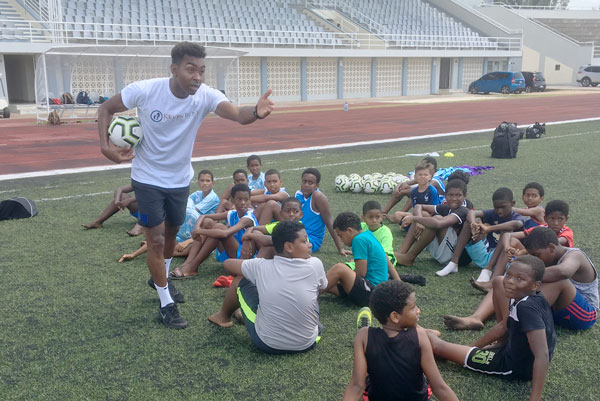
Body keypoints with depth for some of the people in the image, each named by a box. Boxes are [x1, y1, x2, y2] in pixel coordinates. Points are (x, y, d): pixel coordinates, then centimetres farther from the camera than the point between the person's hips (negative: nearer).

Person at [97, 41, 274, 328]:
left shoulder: (205, 96, -20)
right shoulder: (145, 90, -23)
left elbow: (236, 114, -40)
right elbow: (106, 109, -8)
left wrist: (255, 112, -63)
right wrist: (105, 146, -22)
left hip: (179, 179, 3)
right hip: (147, 178, -3)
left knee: (171, 234, 21)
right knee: (156, 240, -3)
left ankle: (161, 279, 49)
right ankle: (166, 305, 13)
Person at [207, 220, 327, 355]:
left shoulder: (261, 266, -12)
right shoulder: (315, 265, -15)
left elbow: (228, 263, 7)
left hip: (266, 344, 0)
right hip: (308, 344, 1)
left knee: (240, 280, 13)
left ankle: (224, 317, 41)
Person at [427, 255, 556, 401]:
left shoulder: (527, 308, -34)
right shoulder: (522, 296, -7)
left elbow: (542, 355, -37)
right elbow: (503, 326, 8)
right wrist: (473, 346, 15)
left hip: (515, 367, -9)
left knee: (439, 346, 0)